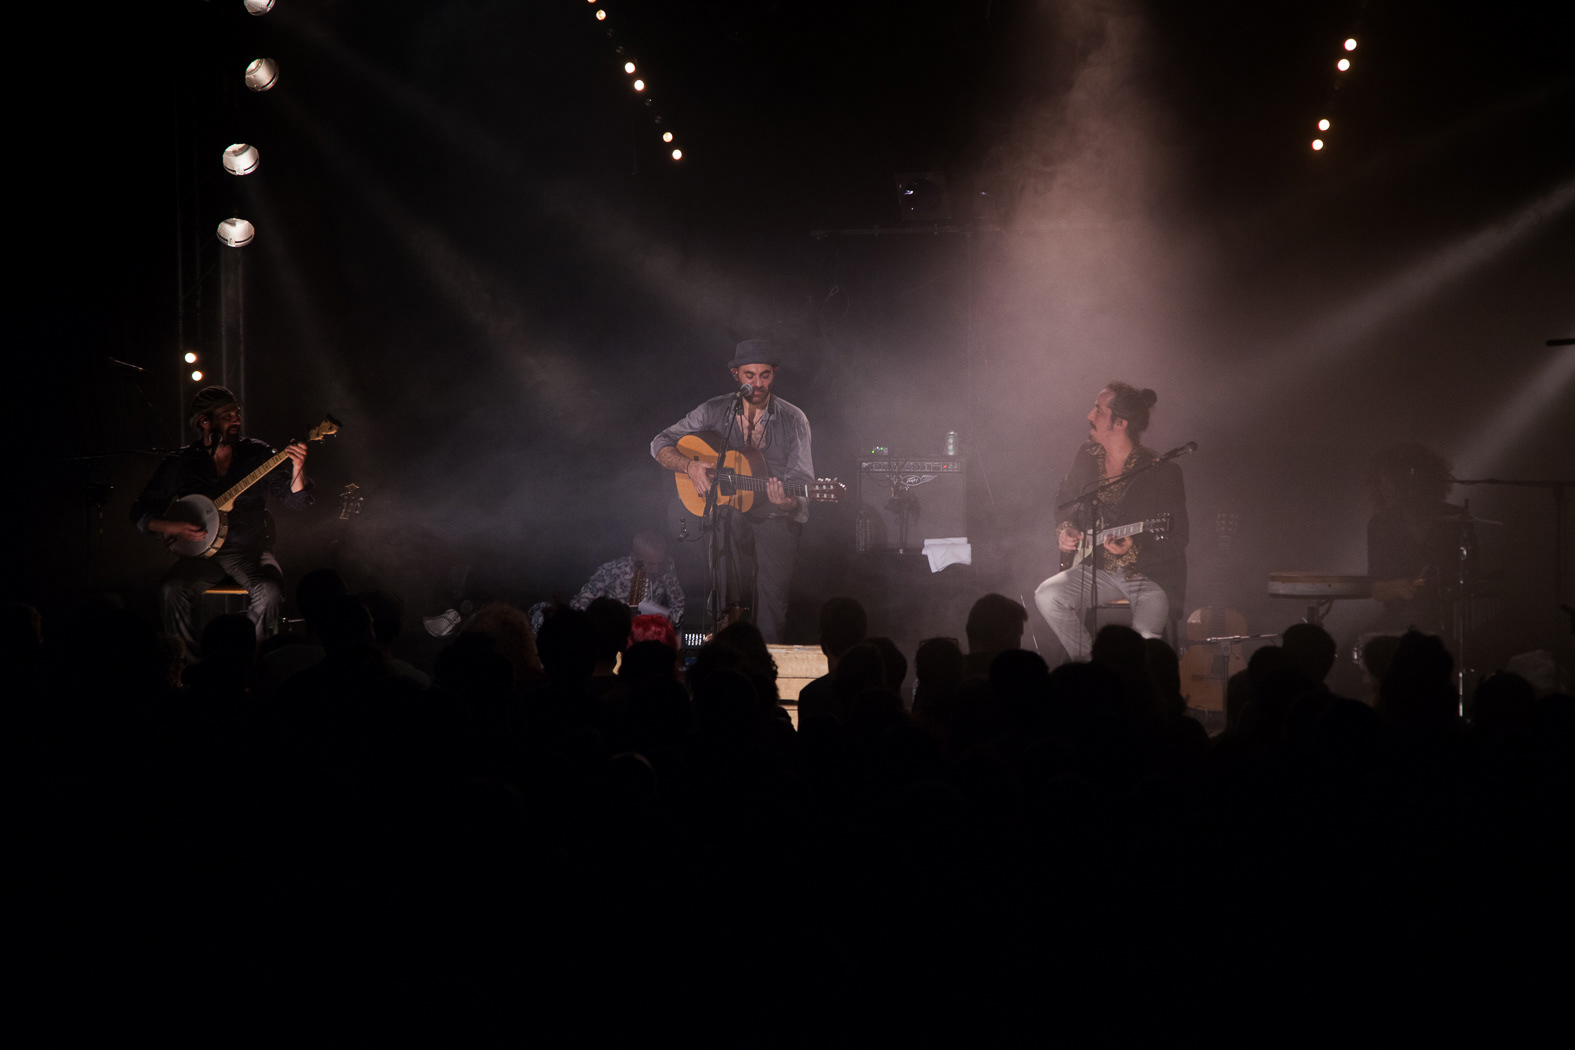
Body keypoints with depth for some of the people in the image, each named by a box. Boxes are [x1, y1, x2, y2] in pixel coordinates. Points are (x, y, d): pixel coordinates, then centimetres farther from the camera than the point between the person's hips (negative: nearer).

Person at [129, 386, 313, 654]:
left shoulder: (257, 454, 6)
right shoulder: (181, 464, 4)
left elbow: (295, 500, 1)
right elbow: (140, 513, 7)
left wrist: (297, 468, -19)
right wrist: (171, 527, -12)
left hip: (250, 551, 0)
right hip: (202, 554, 0)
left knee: (270, 591, -31)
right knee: (173, 591, -29)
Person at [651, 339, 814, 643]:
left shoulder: (792, 420, 3)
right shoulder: (714, 412, 7)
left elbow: (802, 481, 0)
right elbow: (660, 445, 10)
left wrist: (790, 503, -22)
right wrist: (690, 465, -10)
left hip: (774, 518, -1)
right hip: (728, 516, 1)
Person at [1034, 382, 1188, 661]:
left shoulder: (1162, 472, -15)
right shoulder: (1086, 458, 3)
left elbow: (1177, 541, -13)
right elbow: (1063, 502, 22)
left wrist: (1133, 551, -29)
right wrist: (1064, 531, 1)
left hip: (1151, 575, -6)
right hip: (1097, 569, 6)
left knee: (1145, 642, -31)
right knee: (1047, 596, -20)